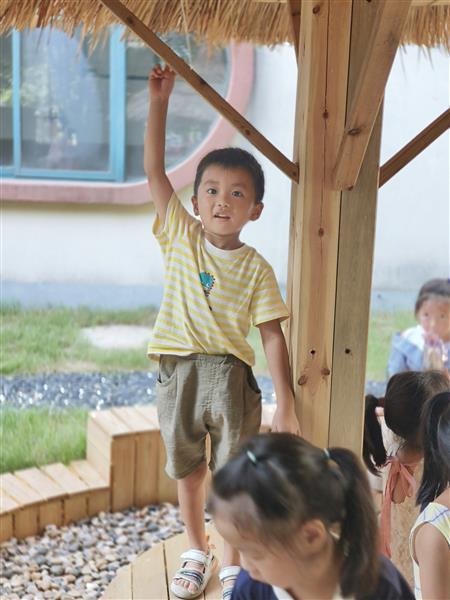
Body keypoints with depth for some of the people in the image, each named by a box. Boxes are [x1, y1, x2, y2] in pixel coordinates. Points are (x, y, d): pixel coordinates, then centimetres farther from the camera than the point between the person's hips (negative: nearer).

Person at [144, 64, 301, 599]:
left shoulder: (255, 268, -5)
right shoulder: (181, 237, 0)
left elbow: (272, 336, -5)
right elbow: (154, 169, -4)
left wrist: (285, 404, -9)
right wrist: (158, 101, -10)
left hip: (229, 375, -2)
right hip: (178, 373, 2)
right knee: (188, 472, 16)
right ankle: (197, 553, 37)